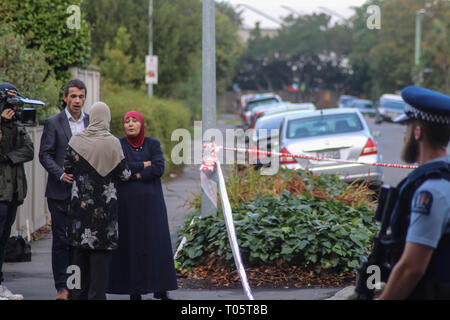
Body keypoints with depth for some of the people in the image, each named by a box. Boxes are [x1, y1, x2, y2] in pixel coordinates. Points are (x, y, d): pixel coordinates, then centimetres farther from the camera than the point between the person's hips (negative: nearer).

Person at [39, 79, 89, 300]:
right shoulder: (53, 123, 1)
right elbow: (44, 155, -2)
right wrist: (61, 174, -16)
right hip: (61, 191, -3)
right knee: (61, 239, -2)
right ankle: (62, 288, 2)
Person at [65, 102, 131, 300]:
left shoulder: (76, 141, -4)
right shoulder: (112, 143, -11)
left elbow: (68, 168, 3)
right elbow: (123, 174, -6)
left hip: (81, 202, 3)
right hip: (105, 205, -3)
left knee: (80, 249, 12)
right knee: (101, 250, 1)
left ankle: (79, 293, 16)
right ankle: (97, 293, -1)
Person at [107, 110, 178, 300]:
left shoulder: (153, 144, 5)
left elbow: (159, 168, -9)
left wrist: (136, 174, -12)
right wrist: (143, 166, -9)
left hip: (151, 201, 1)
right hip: (127, 203, -1)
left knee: (157, 243, -1)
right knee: (130, 244, -1)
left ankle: (161, 290, 4)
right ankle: (134, 291, 4)